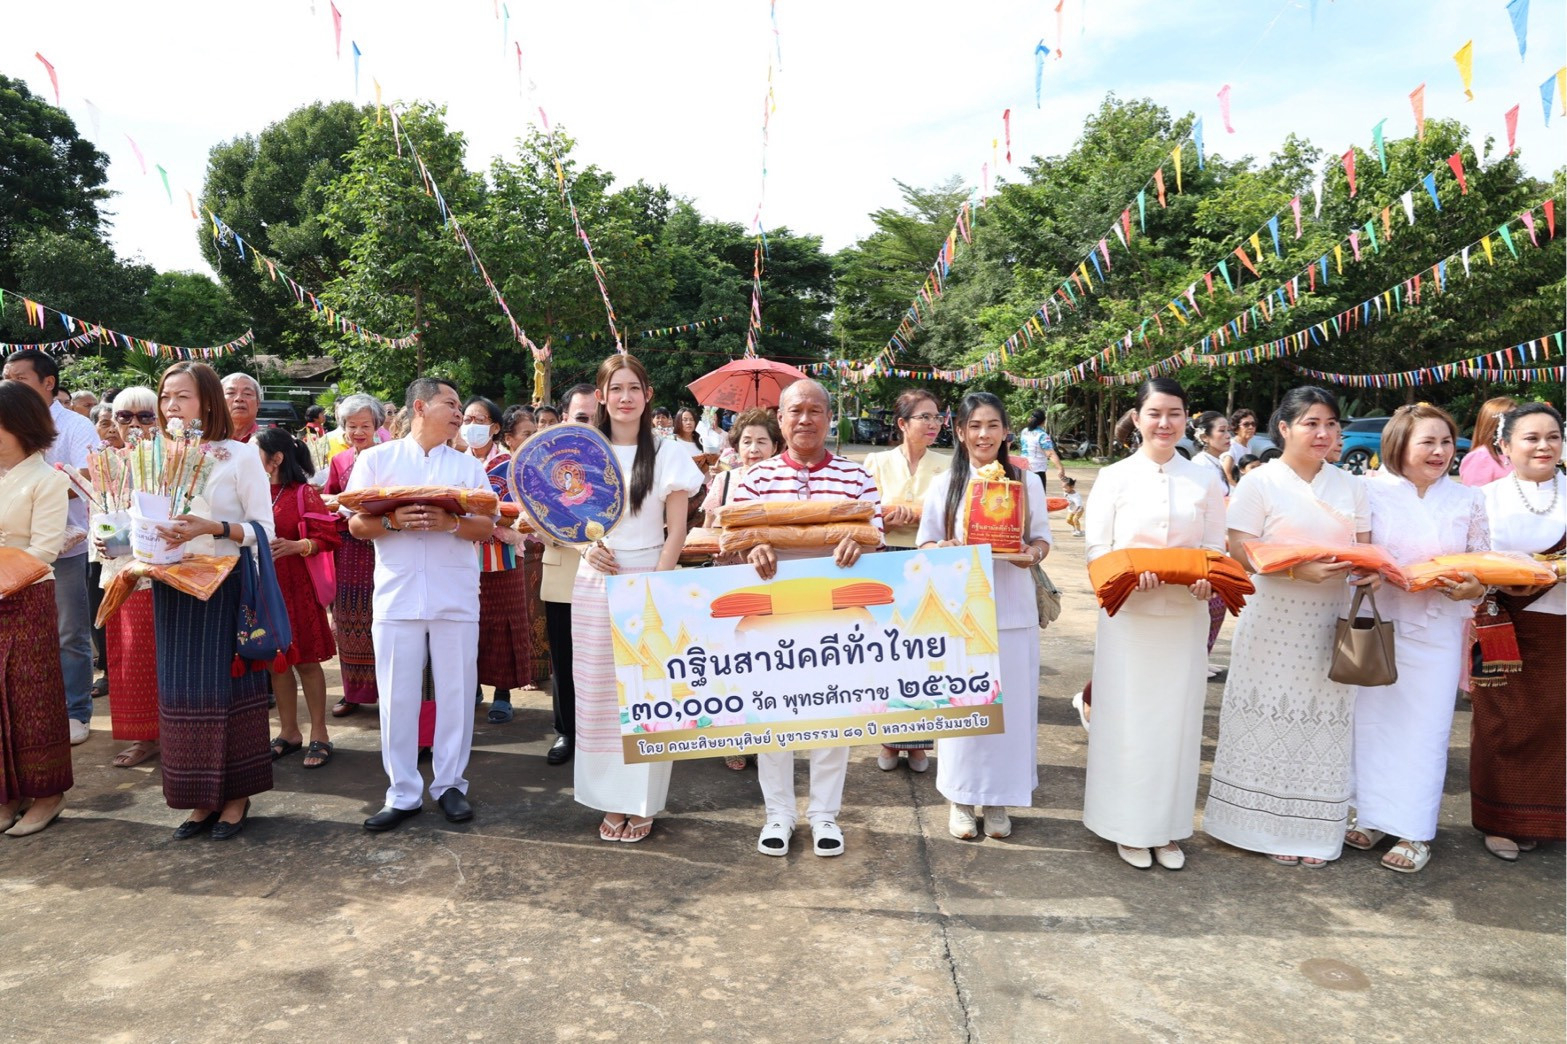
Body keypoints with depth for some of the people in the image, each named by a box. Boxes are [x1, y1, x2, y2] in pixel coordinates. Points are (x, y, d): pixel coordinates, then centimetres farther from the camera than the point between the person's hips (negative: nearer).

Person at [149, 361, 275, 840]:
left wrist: (213, 527, -22)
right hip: (172, 590, 5)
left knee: (227, 688, 0)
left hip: (227, 589, -5)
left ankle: (236, 796, 15)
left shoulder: (240, 456, -4)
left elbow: (265, 530, -8)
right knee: (183, 690, 7)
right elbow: (150, 523, 18)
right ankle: (203, 798, 20)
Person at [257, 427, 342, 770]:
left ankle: (319, 735, 11)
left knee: (306, 660, 2)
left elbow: (329, 536, -11)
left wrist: (294, 546, -24)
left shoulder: (303, 492, -7)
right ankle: (289, 732, 23)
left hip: (295, 587, -5)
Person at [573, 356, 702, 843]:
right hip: (595, 584, 3)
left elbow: (676, 531, -4)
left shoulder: (667, 453, -1)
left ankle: (642, 802, 13)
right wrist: (585, 547, -8)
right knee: (599, 693, 6)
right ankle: (612, 800, 18)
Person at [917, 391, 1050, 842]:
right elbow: (925, 543, 7)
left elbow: (1042, 537, 10)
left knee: (1009, 704, 4)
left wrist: (1032, 553, -12)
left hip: (1013, 610, 1)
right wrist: (946, 550, -15)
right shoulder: (943, 485, 5)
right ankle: (962, 799, 18)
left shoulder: (1027, 481, 6)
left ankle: (998, 799, 19)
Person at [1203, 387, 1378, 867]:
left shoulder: (1350, 486, 12)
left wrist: (1373, 570, -10)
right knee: (1271, 721, 0)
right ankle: (1267, 826, 14)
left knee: (1323, 723, 6)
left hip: (1331, 625, 4)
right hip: (1274, 623, -4)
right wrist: (1299, 570, -25)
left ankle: (1311, 828, 19)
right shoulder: (1260, 483, -3)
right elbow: (1242, 551, -11)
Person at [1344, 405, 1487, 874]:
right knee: (1371, 717, 7)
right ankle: (1368, 815, 22)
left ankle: (1414, 831, 16)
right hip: (1376, 623, -1)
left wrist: (1473, 587, -11)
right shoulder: (1371, 492, -2)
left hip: (1437, 630, 1)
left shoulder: (1468, 500, 5)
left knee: (1424, 726, 5)